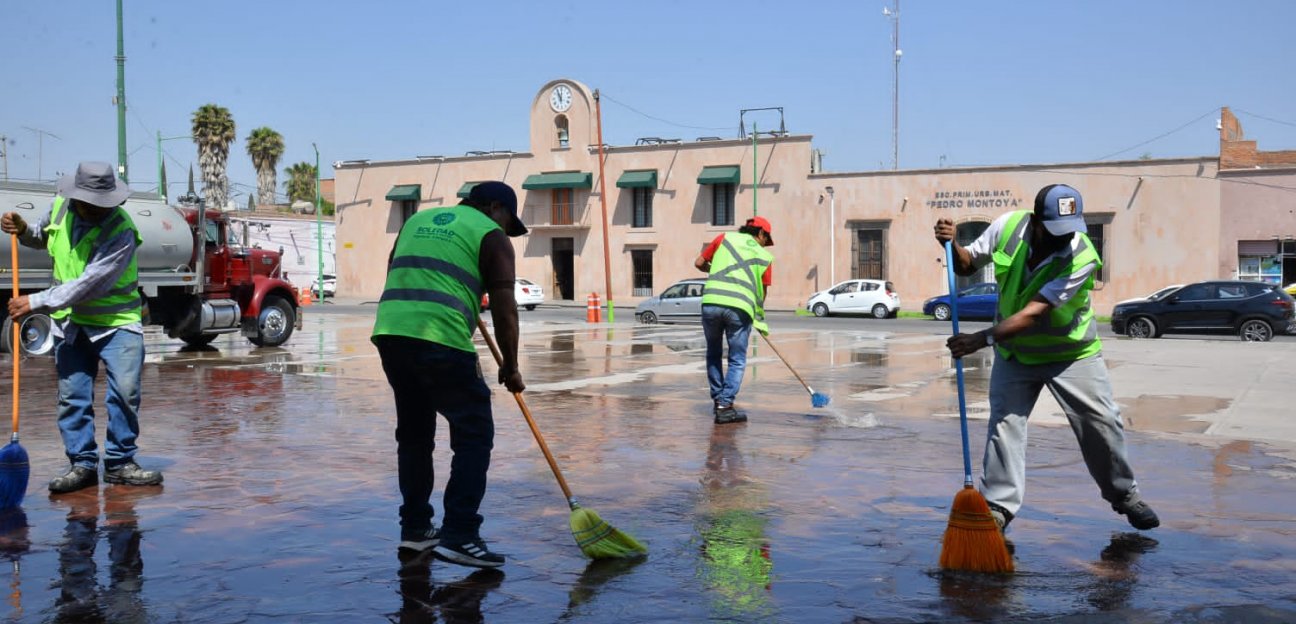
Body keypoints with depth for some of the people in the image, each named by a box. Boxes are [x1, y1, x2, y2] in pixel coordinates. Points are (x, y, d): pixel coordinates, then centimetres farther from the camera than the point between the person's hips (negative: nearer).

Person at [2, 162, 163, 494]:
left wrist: (36, 302, -23)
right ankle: (82, 464, 12)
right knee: (72, 396, 4)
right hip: (71, 321, 5)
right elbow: (42, 236, 21)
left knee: (125, 391, -9)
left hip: (116, 320, -5)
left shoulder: (121, 232, -23)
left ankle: (119, 462, 4)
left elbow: (87, 286, -27)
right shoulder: (60, 205, -3)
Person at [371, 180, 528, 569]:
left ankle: (415, 528, 25)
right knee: (474, 435, 0)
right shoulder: (491, 235, 6)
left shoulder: (417, 220, 26)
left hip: (389, 332, 7)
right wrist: (510, 367, 8)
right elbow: (504, 307, 0)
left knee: (414, 432, 19)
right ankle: (458, 536, -6)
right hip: (441, 340, -7)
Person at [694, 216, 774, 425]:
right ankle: (725, 405, -1)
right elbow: (762, 292, 19)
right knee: (737, 360, 9)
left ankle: (717, 399, 25)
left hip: (711, 302, 2)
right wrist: (760, 318, 32)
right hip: (740, 307, -2)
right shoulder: (765, 256, 15)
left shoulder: (726, 238, 17)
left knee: (713, 353, 22)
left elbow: (699, 263, 18)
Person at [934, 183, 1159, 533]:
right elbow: (968, 265, -2)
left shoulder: (1083, 257, -28)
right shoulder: (1008, 226, -18)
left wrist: (983, 339, -40)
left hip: (1071, 352, -2)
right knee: (1004, 422, -5)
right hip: (1014, 351, 2)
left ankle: (1124, 496, 24)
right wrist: (951, 246, -23)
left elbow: (1033, 314, -34)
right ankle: (998, 506, 3)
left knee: (1102, 422, 1)